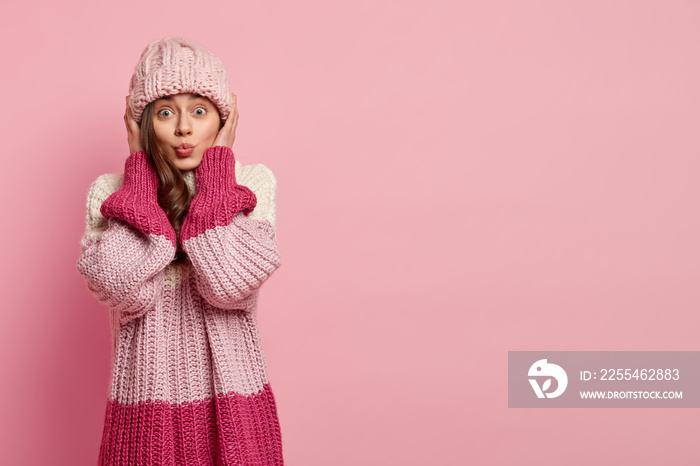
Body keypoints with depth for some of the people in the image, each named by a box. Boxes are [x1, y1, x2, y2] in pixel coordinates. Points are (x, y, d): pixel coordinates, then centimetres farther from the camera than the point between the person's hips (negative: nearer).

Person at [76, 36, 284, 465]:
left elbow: (231, 285, -19)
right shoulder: (109, 191, -2)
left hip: (233, 402, 0)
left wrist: (216, 168, -11)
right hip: (148, 398, 0)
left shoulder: (253, 181, -3)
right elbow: (126, 291, -19)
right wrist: (142, 171, -10)